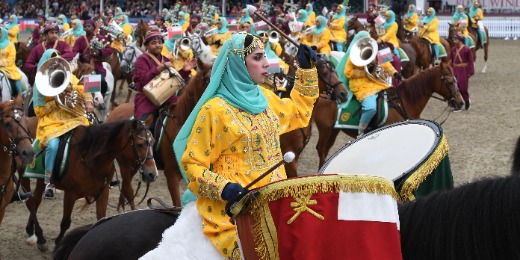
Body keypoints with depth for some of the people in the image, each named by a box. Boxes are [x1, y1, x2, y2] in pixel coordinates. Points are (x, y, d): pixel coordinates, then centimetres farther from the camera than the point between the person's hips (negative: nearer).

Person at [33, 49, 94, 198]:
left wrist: (88, 103, -5)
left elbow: (84, 91, 17)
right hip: (51, 123, -3)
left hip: (73, 119, 3)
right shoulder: (41, 84, 3)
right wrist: (55, 103, -14)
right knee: (53, 144, -33)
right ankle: (49, 183, -20)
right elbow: (39, 111, 0)